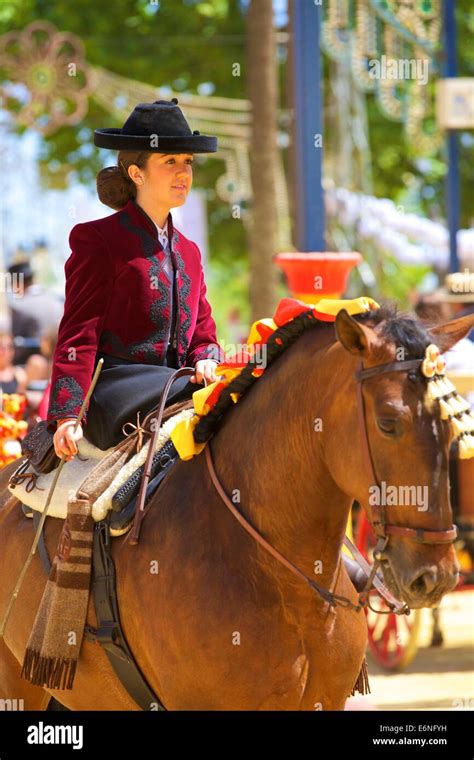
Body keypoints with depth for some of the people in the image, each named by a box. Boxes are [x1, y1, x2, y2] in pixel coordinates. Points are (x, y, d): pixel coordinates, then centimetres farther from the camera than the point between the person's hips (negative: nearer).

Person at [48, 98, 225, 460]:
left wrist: (206, 362, -4)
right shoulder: (97, 239, 1)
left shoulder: (189, 252, 23)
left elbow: (203, 335, 22)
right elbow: (79, 333, -5)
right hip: (112, 389, -7)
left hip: (175, 381, 7)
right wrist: (67, 415, -16)